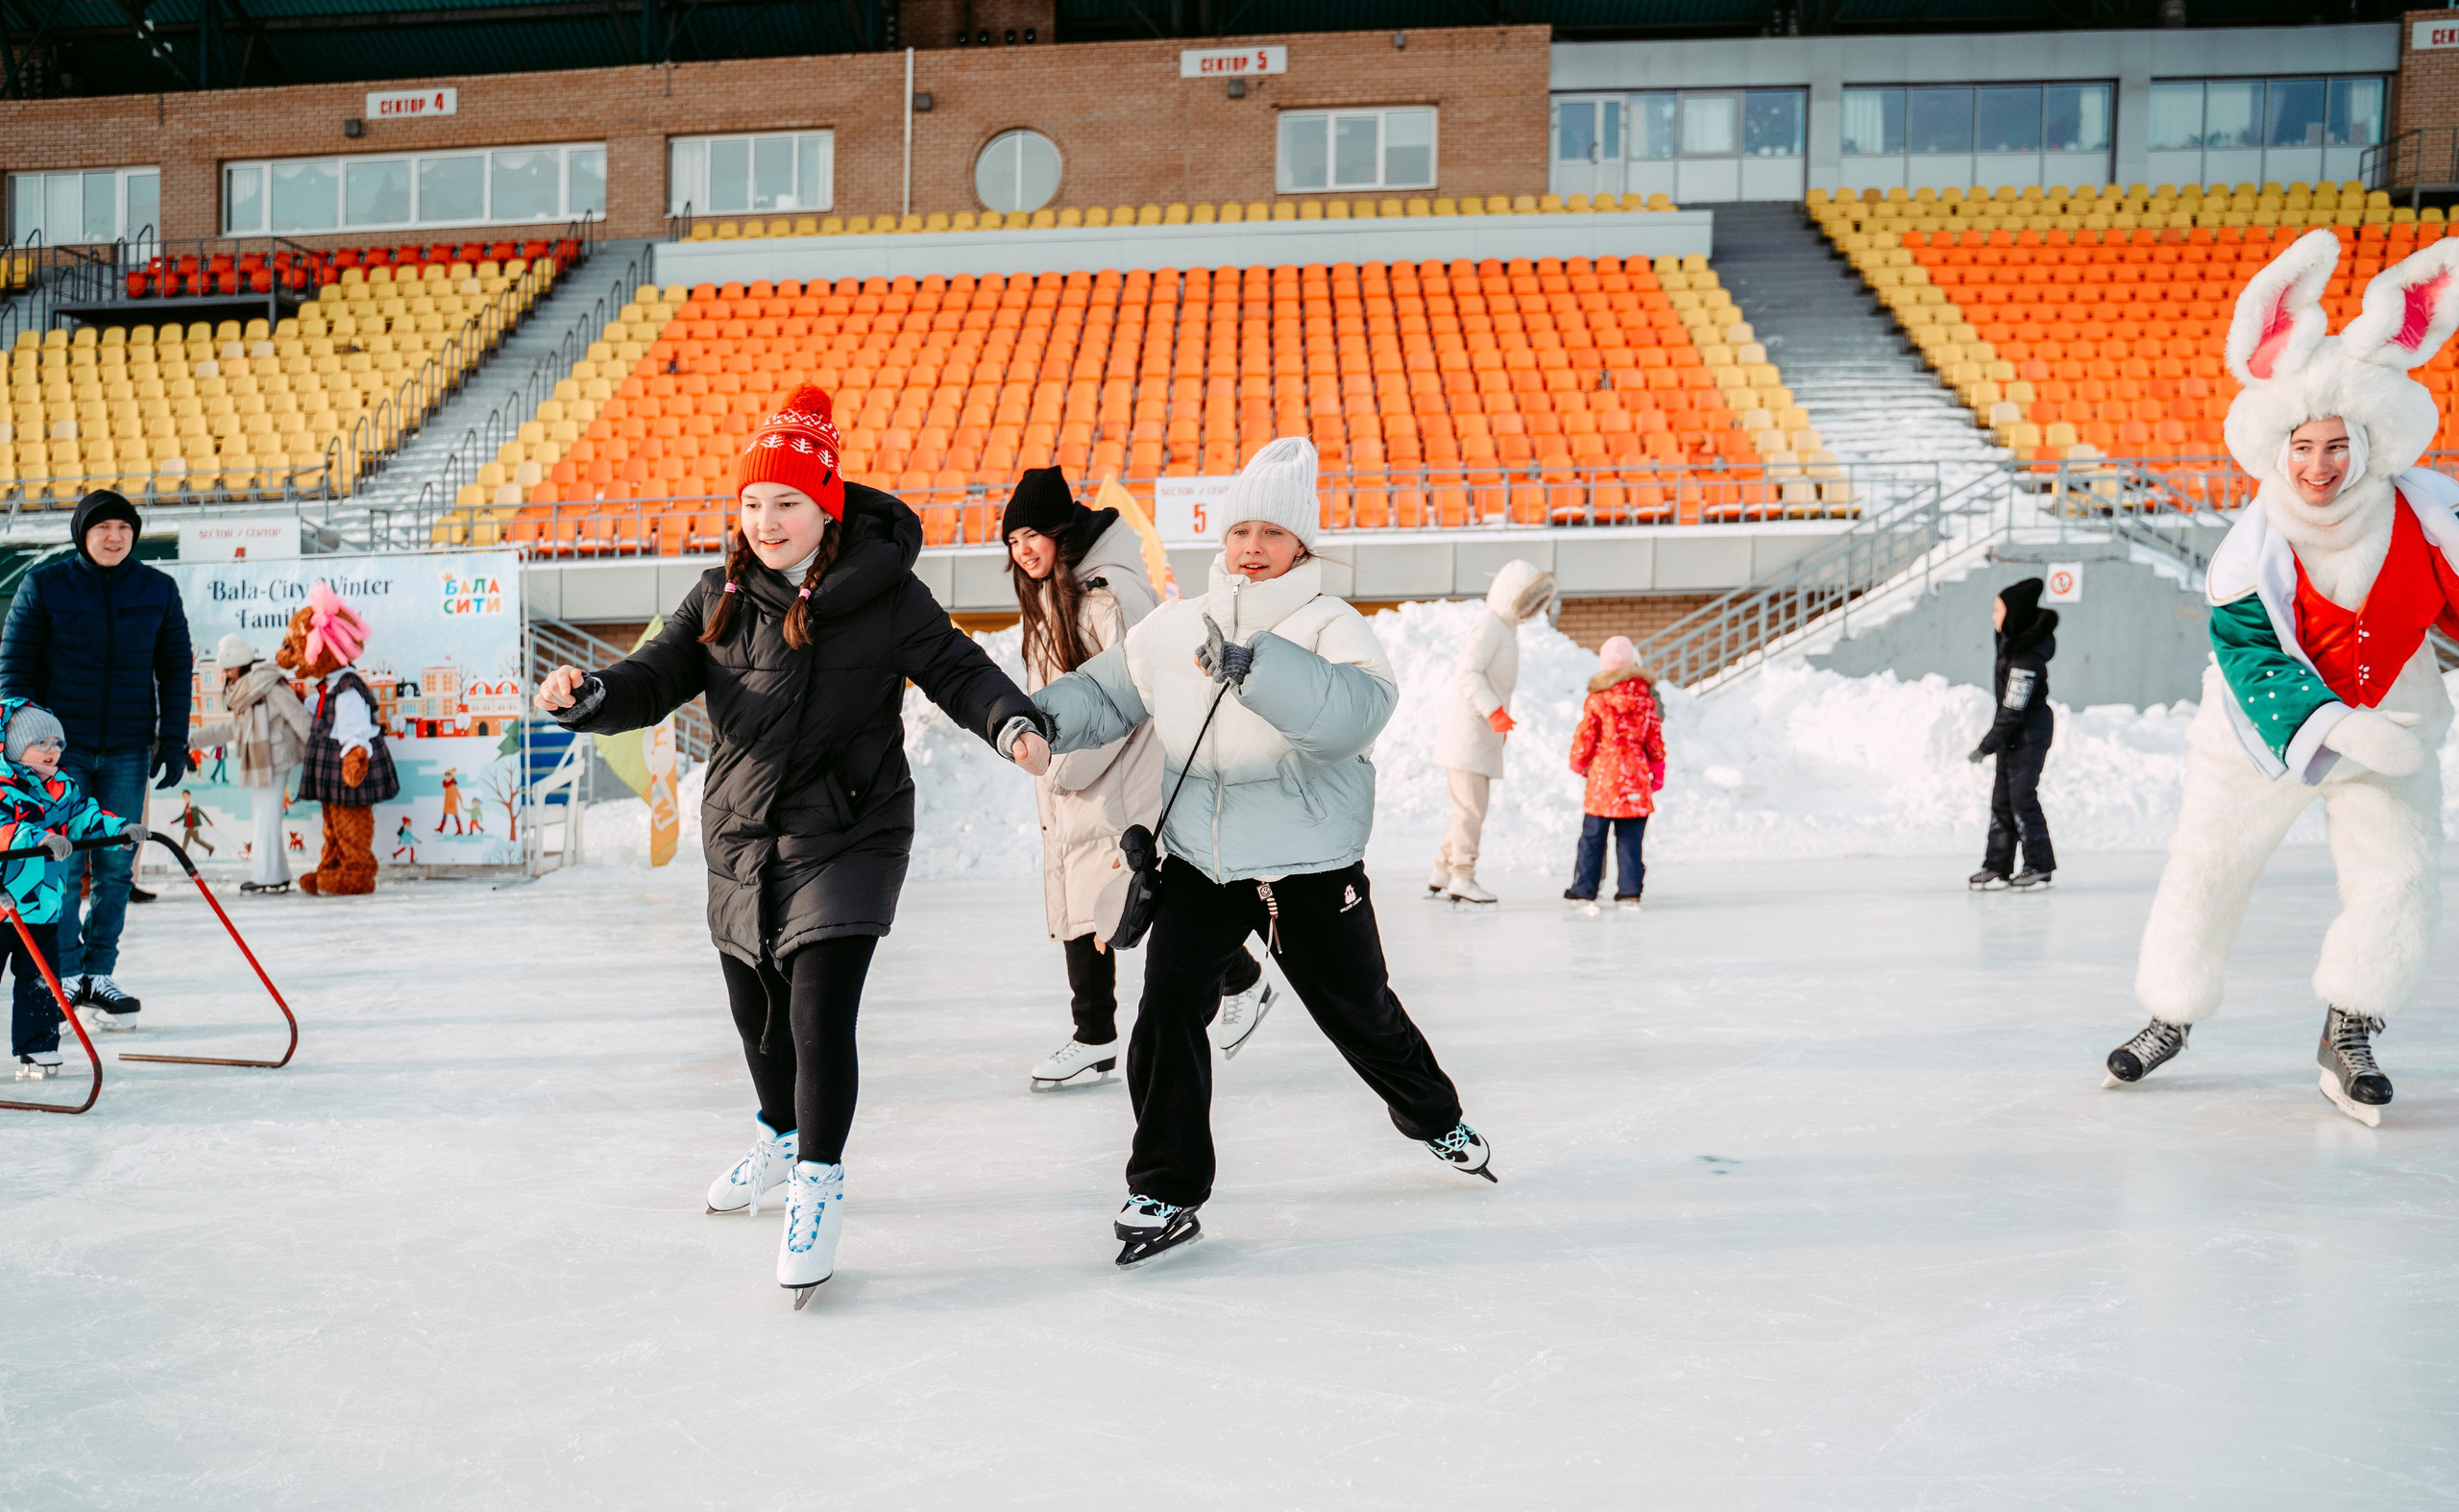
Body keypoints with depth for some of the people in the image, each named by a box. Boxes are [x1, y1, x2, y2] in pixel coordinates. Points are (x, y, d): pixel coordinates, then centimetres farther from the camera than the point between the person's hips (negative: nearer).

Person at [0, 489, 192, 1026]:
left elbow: (175, 669, 8)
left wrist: (174, 741, 2)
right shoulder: (44, 585, -1)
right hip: (61, 745, -2)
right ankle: (65, 977, 10)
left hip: (129, 749, 2)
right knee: (62, 866, -1)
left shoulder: (158, 590, 5)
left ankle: (99, 975, 16)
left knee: (116, 867, 6)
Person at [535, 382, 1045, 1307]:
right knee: (754, 1007, 20)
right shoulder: (721, 597, 2)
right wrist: (589, 696, -21)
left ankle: (818, 1183, 8)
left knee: (820, 1014, -12)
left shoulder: (882, 592, -9)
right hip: (742, 839, 5)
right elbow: (658, 677, -2)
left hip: (848, 837, -5)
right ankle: (780, 1134, 47)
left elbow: (956, 668, -8)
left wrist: (1013, 724, -25)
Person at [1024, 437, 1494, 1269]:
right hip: (1200, 861, 3)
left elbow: (1357, 707, -31)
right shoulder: (1173, 627, 2)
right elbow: (1105, 696, 9)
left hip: (1311, 867, -2)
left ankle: (1435, 1117, 44)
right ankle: (1165, 1192, 2)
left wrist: (1253, 664, -43)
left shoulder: (1330, 626, -11)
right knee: (1168, 1006, -12)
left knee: (1360, 1013, 13)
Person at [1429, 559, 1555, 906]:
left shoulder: (1506, 628, 19)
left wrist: (1500, 719, 22)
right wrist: (1494, 711, -29)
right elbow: (1468, 674, -22)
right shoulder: (1488, 626, -12)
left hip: (1484, 735, 10)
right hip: (1468, 731, -10)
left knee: (1469, 810, 12)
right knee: (1471, 809, -8)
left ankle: (1441, 877, 17)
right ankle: (1462, 879, -4)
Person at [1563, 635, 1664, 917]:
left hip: (1603, 778, -3)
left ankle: (1584, 893, 5)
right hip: (1636, 781, 3)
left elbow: (1584, 738, -2)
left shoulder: (1597, 700, -6)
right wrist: (1657, 774, 19)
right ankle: (1630, 894, 7)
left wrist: (1578, 763, 16)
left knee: (1592, 838, 4)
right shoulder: (1647, 700, 3)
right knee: (1630, 840, 8)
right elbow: (1656, 742, 8)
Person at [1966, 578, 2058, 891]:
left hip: (2029, 733, -9)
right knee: (2001, 798, 9)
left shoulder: (2025, 659, -26)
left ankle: (2039, 866, 8)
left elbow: (2012, 711, -25)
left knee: (2022, 797, -4)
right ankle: (1997, 867, 13)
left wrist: (1985, 747, -20)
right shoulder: (2012, 638, 0)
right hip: (2014, 731, 9)